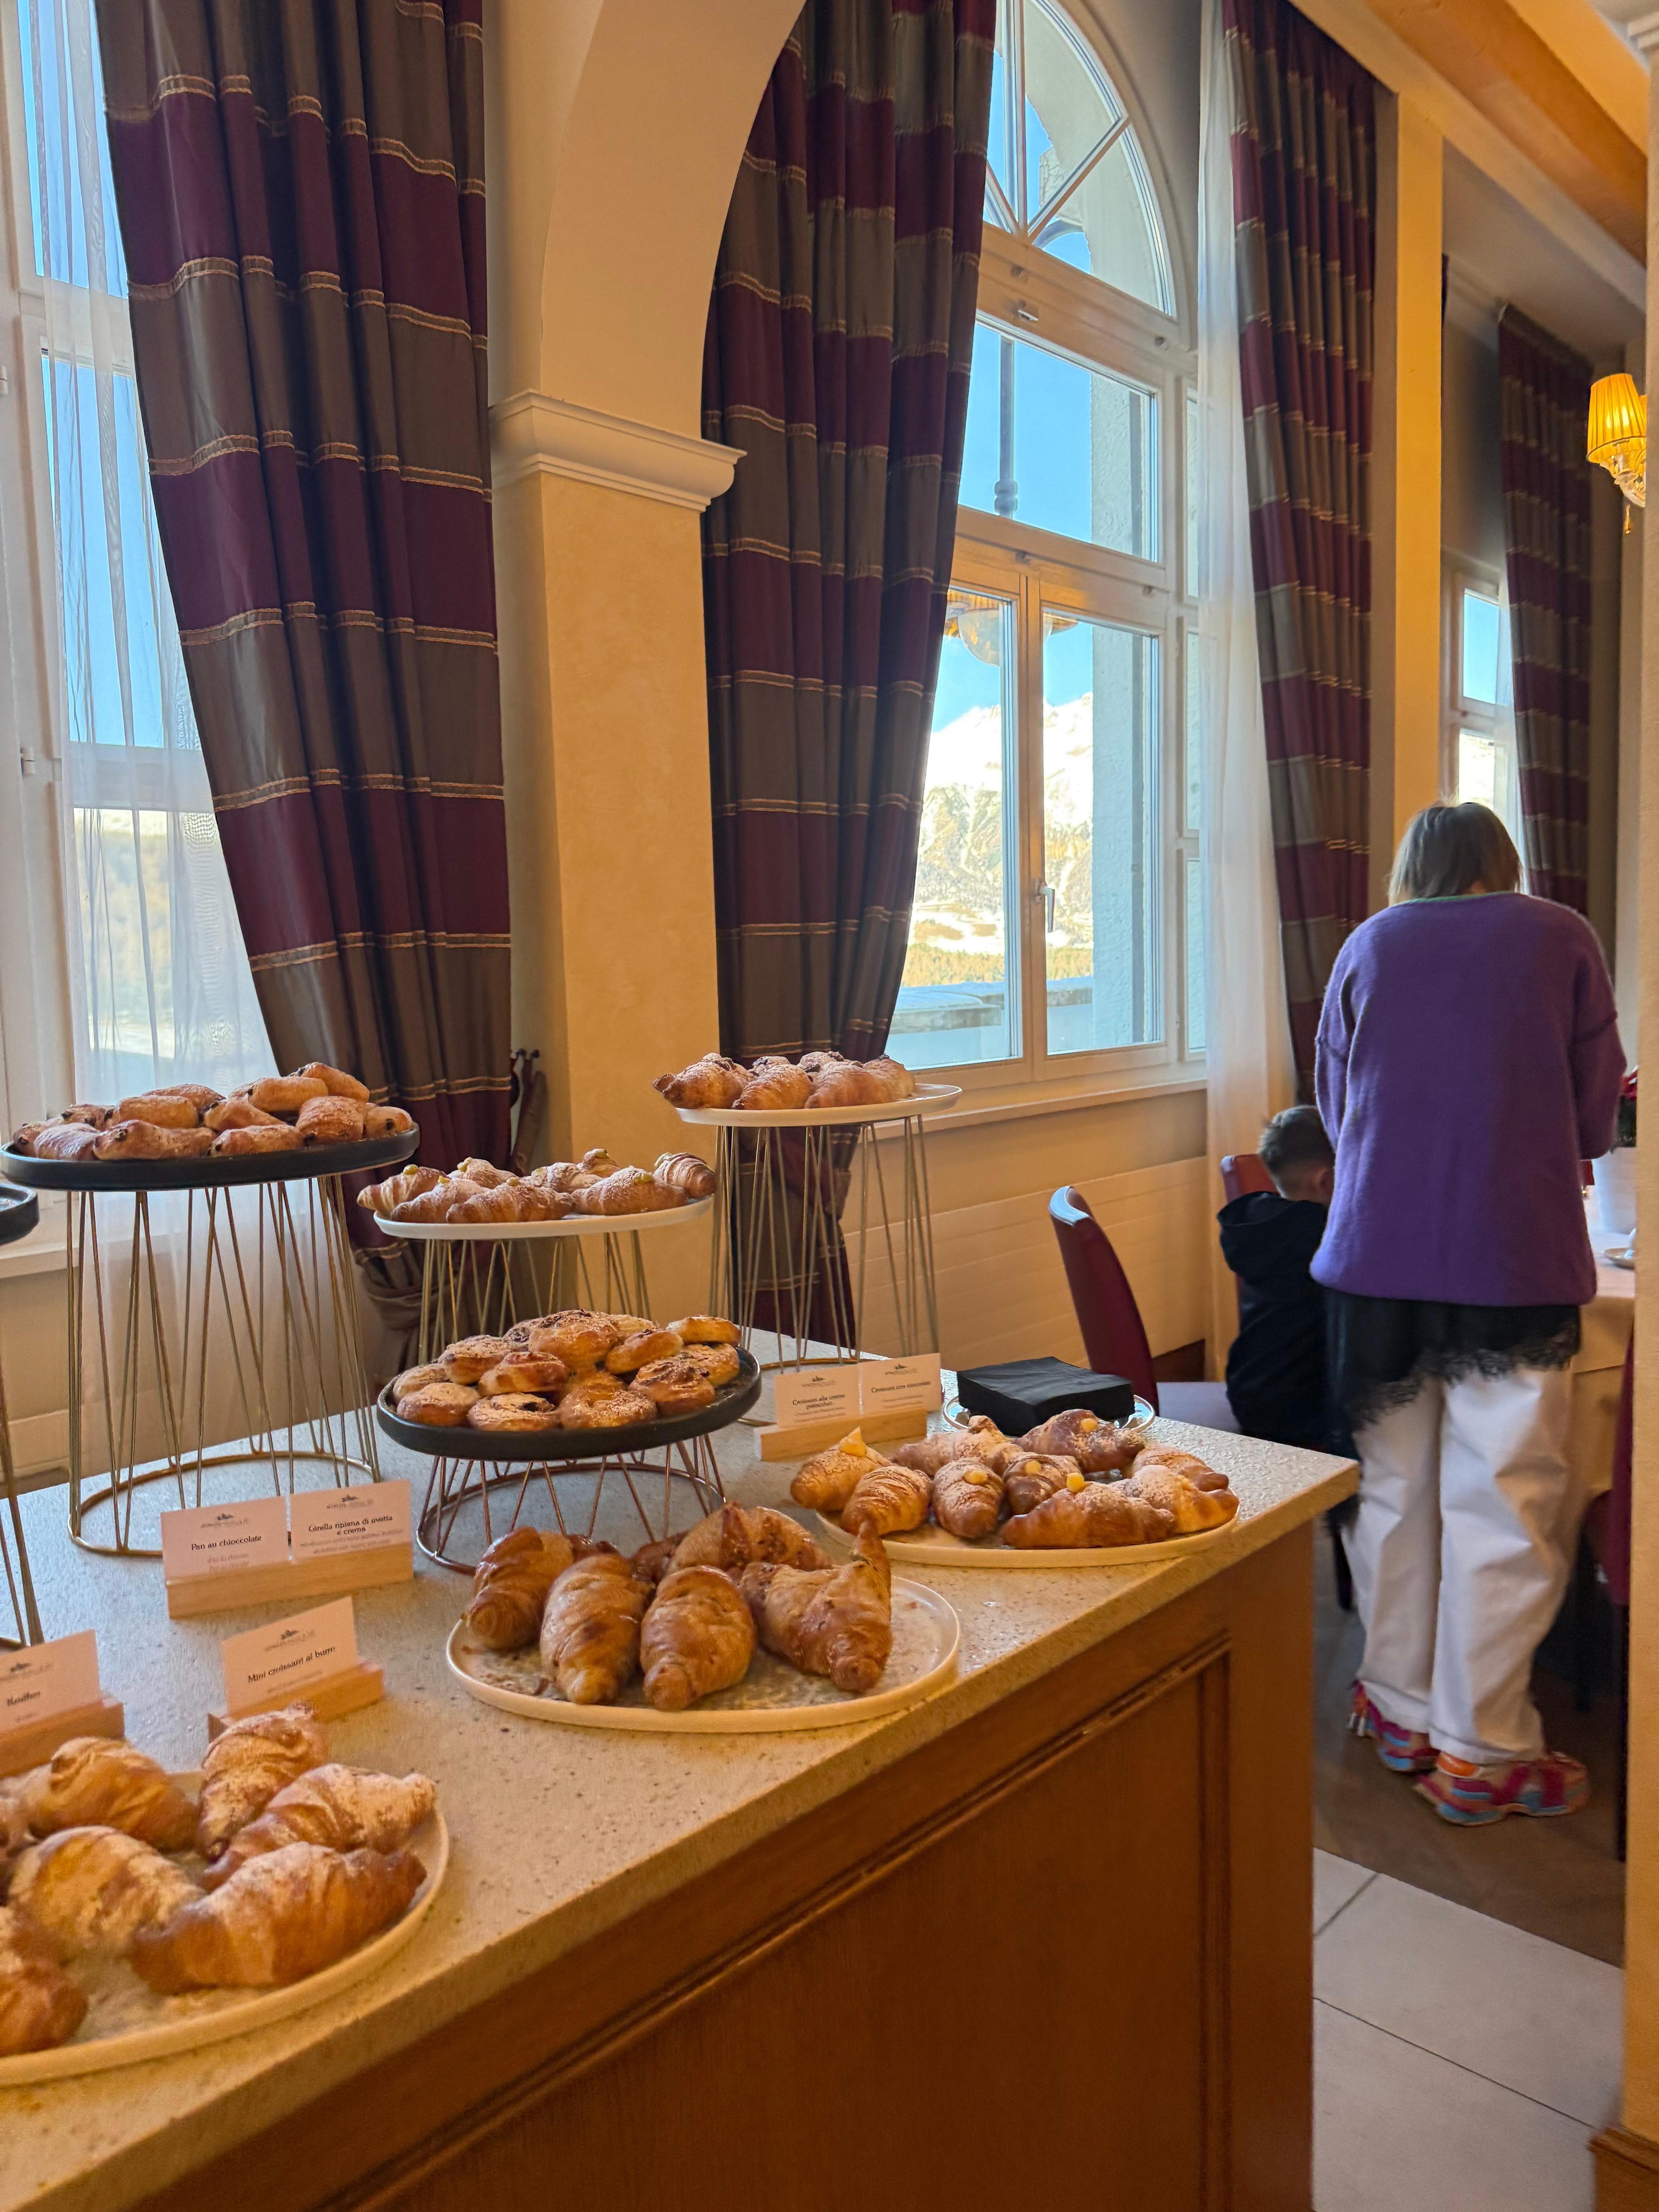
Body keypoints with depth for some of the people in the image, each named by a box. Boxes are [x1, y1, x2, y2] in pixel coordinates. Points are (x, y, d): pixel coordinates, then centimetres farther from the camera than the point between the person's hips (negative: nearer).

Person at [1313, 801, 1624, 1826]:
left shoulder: (1366, 948, 8)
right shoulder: (1562, 938, 3)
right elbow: (1595, 1118, 6)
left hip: (1376, 1257, 3)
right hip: (1516, 1264, -2)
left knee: (1392, 1490, 14)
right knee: (1503, 1508, 5)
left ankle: (1400, 1712, 27)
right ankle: (1480, 1752, 14)